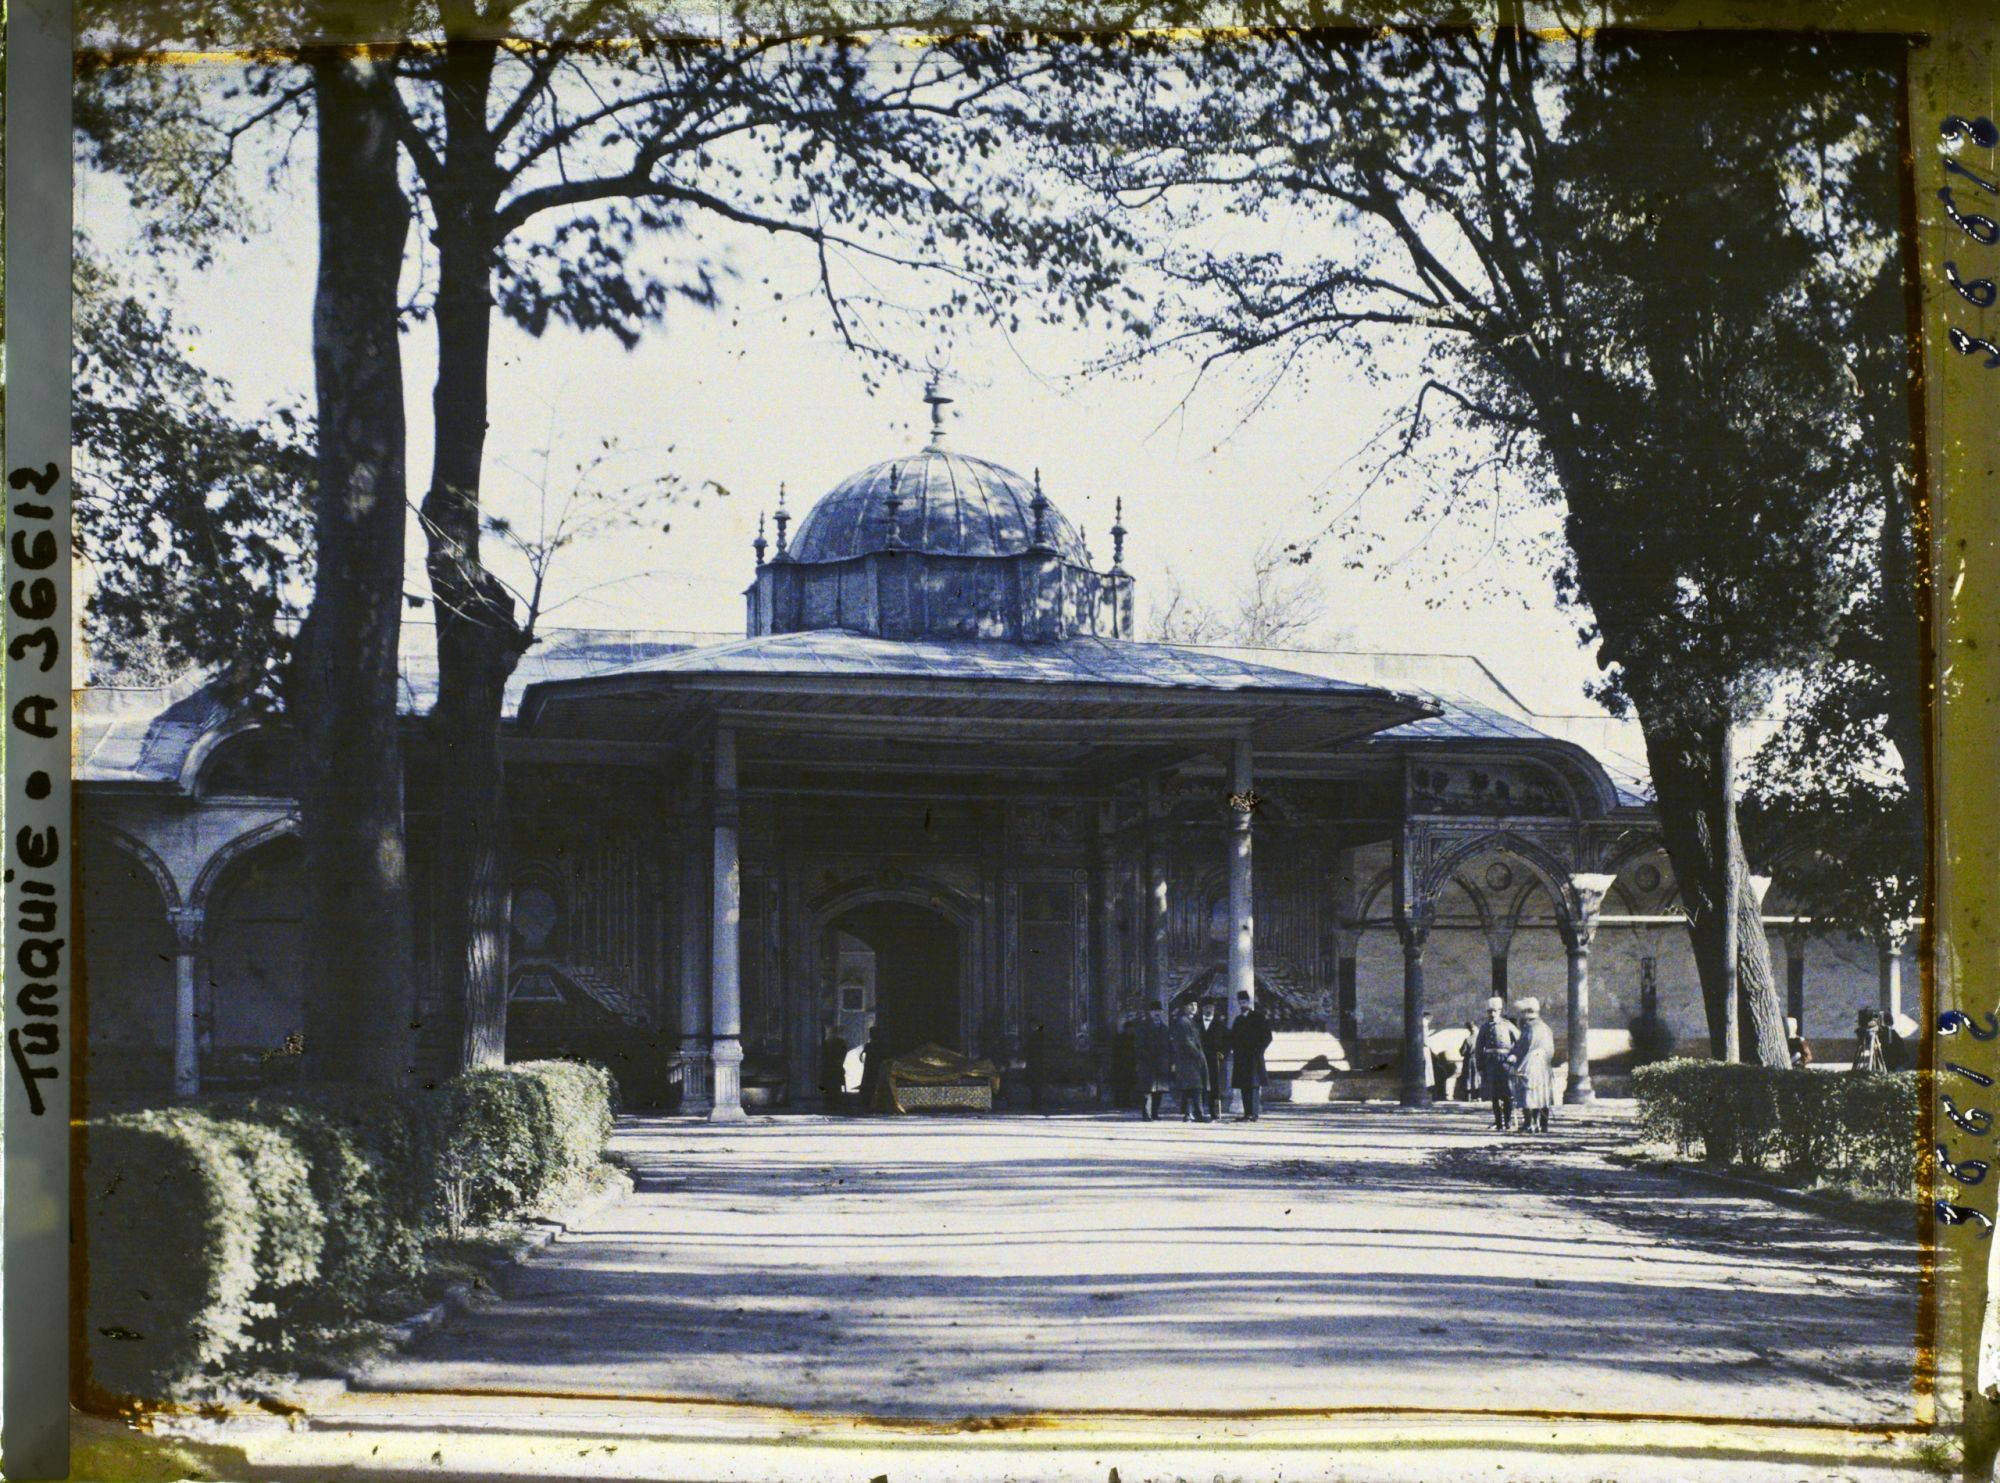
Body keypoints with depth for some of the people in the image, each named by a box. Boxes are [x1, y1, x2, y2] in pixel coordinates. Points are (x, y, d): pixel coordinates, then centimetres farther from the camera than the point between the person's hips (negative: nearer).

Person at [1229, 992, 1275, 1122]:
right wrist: (1233, 1050, 7)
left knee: (1253, 1085, -11)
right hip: (1241, 1057, 7)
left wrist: (1258, 1051, -11)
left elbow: (1267, 1037, -4)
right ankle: (1247, 1113, 8)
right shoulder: (1239, 1019, 18)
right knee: (1244, 1086, 5)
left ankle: (1253, 1114, -15)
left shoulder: (1258, 1017, -1)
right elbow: (1233, 1037, 24)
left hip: (1253, 1057, -7)